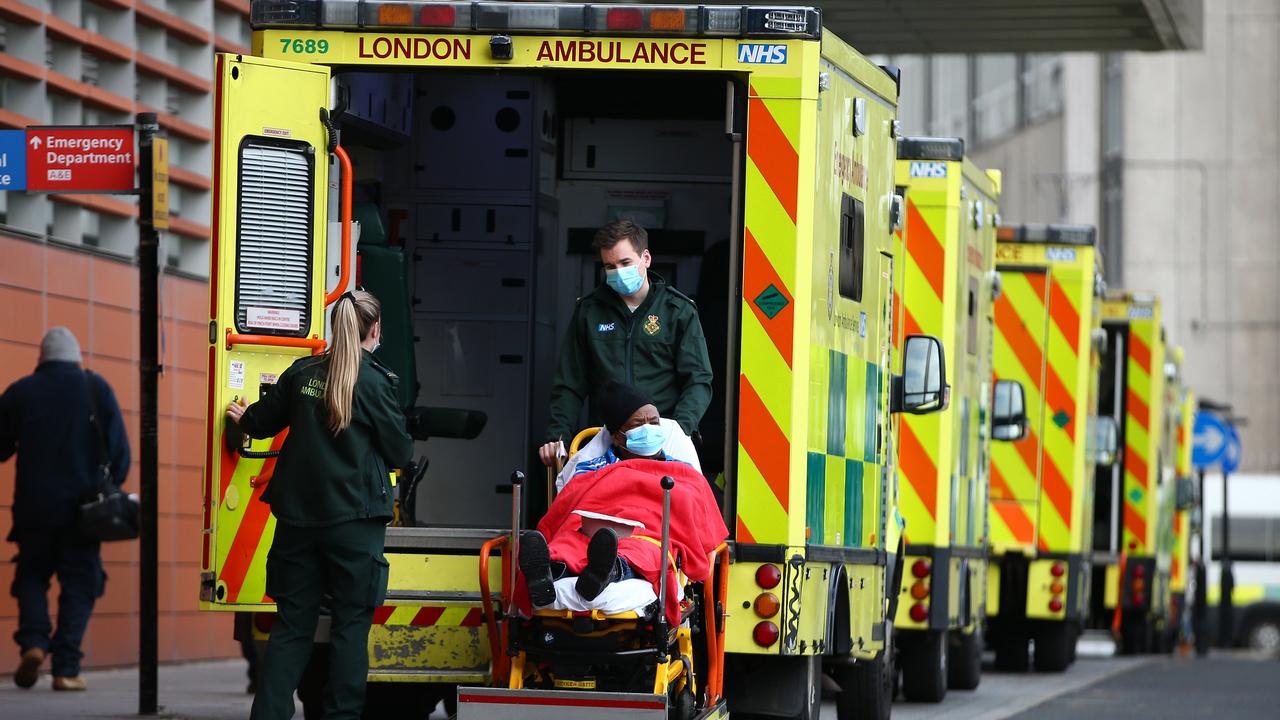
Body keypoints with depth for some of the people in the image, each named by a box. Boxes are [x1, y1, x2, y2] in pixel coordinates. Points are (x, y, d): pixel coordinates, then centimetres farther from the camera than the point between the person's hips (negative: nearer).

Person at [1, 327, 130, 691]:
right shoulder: (97, 388, 1)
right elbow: (120, 449, -2)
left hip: (35, 507, 1)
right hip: (82, 507, -1)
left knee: (32, 576, 16)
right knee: (78, 583, 6)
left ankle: (33, 640, -8)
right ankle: (66, 668, -3)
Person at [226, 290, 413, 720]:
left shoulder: (302, 374, 3)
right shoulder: (374, 381, -10)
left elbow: (262, 422, 16)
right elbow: (400, 453, -5)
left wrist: (242, 417, 39)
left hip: (298, 519, 4)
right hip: (353, 521, -4)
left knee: (292, 624, 8)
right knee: (350, 624, 4)